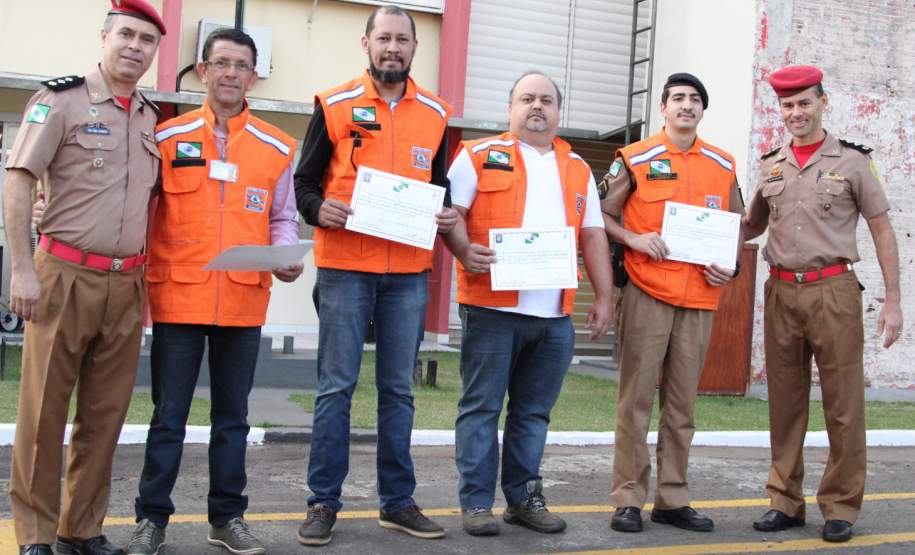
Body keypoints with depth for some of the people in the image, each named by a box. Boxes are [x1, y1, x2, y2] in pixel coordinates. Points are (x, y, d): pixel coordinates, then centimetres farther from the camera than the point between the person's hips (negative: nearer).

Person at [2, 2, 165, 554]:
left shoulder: (153, 118, 14)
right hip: (65, 275, -5)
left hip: (127, 284, 5)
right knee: (44, 407, 0)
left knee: (106, 412, 8)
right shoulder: (60, 99, -2)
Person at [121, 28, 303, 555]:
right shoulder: (167, 137, 3)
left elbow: (282, 217, 12)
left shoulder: (277, 147, 7)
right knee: (169, 414, 5)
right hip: (178, 296, -2)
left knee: (233, 414, 12)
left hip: (244, 300, 2)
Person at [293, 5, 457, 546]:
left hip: (410, 272, 3)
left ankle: (398, 501, 20)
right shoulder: (335, 105, 1)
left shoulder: (435, 113, 10)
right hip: (345, 268, -3)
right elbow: (305, 181, 4)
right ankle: (324, 502, 11)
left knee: (399, 389, 9)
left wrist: (448, 214, -1)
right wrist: (318, 208, -17)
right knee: (336, 386, 0)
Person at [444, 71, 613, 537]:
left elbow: (593, 236, 17)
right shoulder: (480, 156, 5)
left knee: (534, 411, 11)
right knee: (481, 407, 1)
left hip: (555, 316, 4)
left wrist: (603, 296, 10)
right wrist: (465, 250, -20)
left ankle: (523, 497, 22)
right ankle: (476, 501, 9)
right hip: (493, 307, -4)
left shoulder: (578, 169, 18)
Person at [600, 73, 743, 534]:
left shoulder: (723, 165, 13)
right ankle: (628, 499, 6)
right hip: (647, 294, -3)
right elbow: (600, 215, 4)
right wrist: (634, 239, -13)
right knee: (637, 397, -2)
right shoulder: (636, 159, 2)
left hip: (700, 298, 4)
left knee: (682, 402, 9)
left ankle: (672, 499, 17)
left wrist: (731, 265, 4)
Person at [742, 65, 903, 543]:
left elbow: (882, 231, 2)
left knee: (842, 404, 0)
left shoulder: (851, 161, 1)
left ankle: (840, 508, 11)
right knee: (785, 402, 9)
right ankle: (786, 502, 19)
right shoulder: (770, 166, 12)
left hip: (833, 290, -4)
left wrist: (892, 301, -4)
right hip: (780, 292, 4)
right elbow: (752, 225, 22)